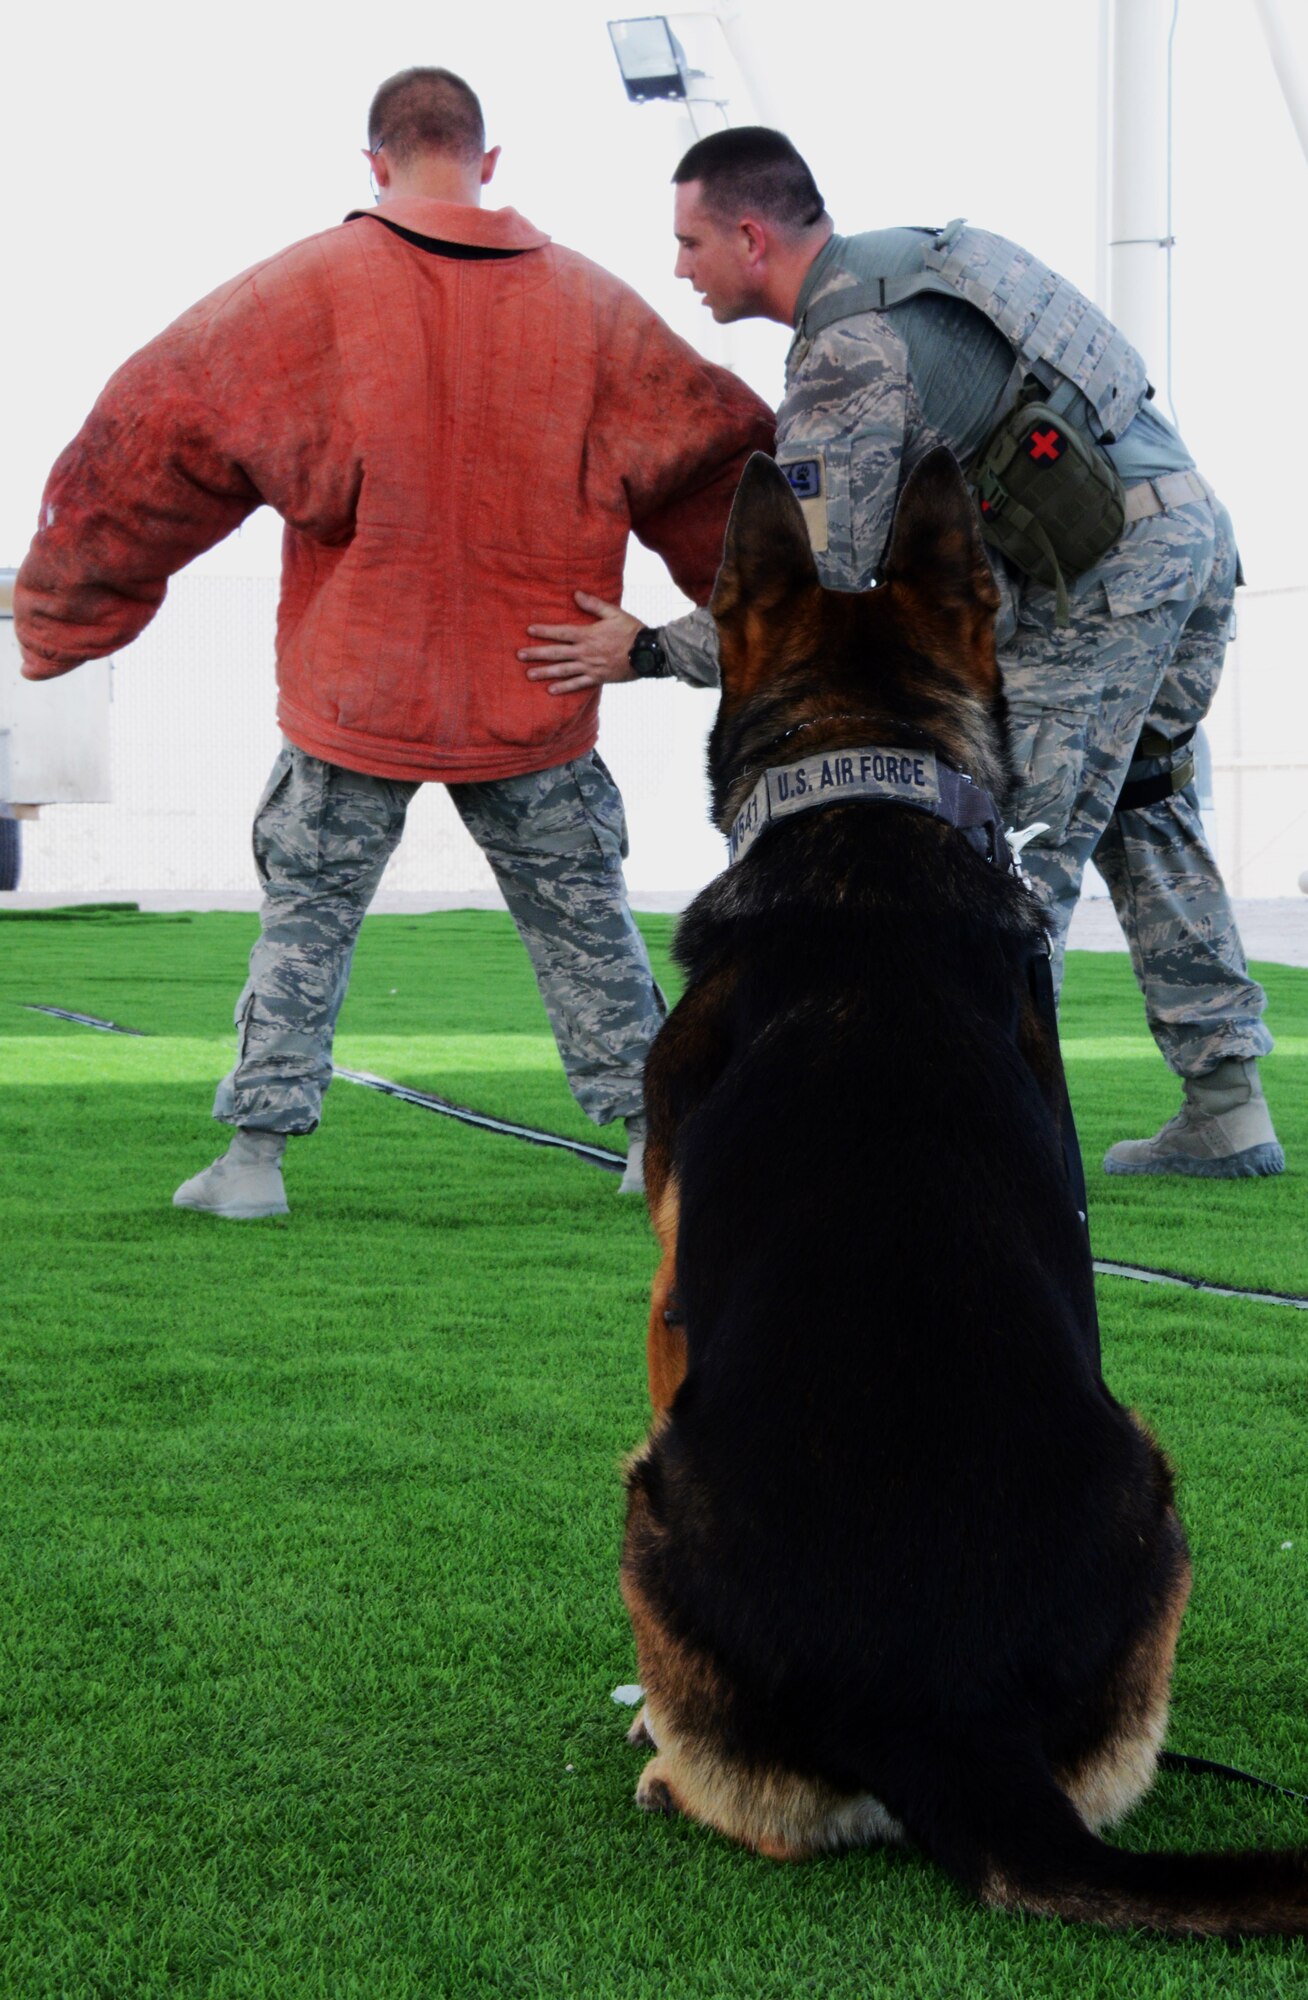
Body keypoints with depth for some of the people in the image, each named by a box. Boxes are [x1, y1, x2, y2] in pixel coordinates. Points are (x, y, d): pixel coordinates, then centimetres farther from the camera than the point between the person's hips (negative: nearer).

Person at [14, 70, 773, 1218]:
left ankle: (256, 1155, 9)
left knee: (306, 915, 12)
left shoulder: (306, 293, -7)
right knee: (582, 918, 15)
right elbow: (717, 463, 5)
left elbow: (157, 433, -6)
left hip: (356, 692, -1)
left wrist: (67, 611, 4)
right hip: (532, 698, 2)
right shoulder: (590, 305, 0)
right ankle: (657, 1136, 17)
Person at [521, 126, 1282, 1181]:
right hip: (1193, 515, 10)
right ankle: (1227, 1109, 20)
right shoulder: (902, 256, 15)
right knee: (1139, 810, 17)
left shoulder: (844, 359, -15)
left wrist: (647, 651, -6)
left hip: (1105, 569, -10)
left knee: (1017, 835, -4)